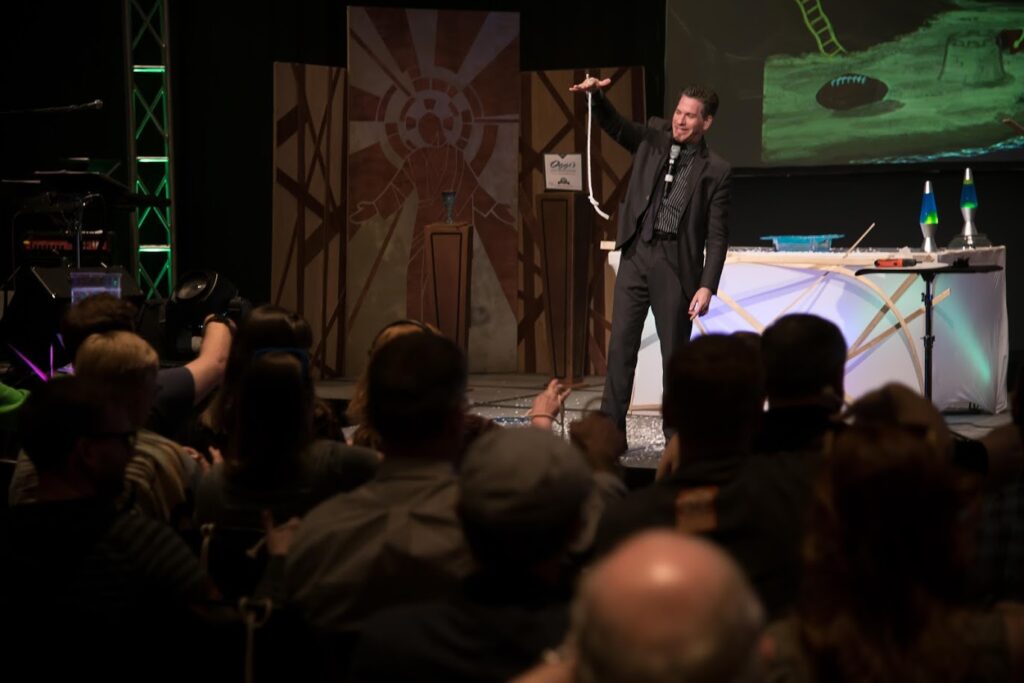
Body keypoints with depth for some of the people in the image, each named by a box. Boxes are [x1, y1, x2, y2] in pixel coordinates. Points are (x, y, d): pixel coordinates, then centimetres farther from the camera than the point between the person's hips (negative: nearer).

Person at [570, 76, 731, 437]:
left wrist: (707, 286, -10)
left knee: (675, 352, 2)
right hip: (636, 254, 3)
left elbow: (717, 235, -3)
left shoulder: (715, 170, -1)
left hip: (677, 262, -3)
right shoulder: (653, 138, 9)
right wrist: (596, 95, -23)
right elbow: (614, 125, -2)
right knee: (620, 344, 0)